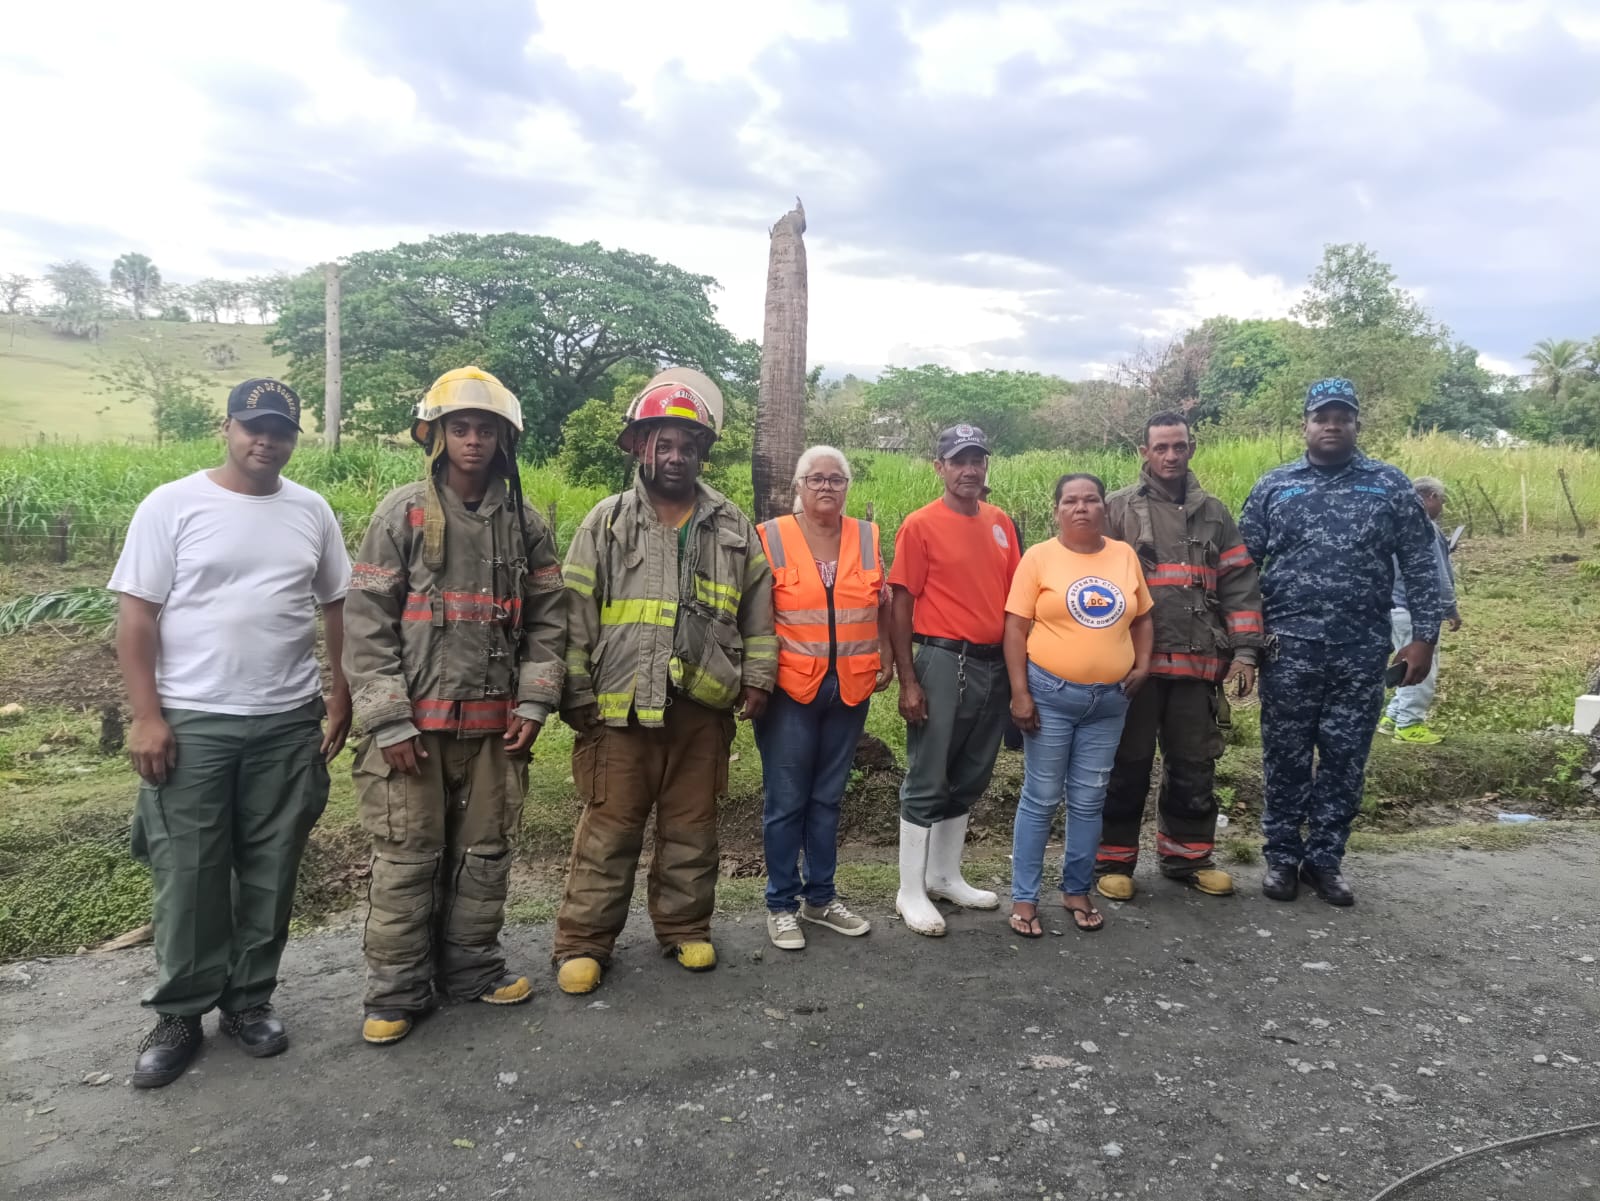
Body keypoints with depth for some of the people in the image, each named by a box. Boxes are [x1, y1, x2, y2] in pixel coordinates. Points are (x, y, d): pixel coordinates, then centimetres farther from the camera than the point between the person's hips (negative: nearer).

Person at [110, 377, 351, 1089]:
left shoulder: (312, 511, 5)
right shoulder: (171, 505, -3)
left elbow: (337, 608, 10)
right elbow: (136, 617, -4)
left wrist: (341, 699, 5)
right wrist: (145, 717, -10)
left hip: (289, 724, 3)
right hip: (191, 723, -2)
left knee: (270, 873, 10)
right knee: (187, 876, 5)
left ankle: (249, 999, 27)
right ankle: (180, 1014, 23)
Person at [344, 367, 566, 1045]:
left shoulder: (525, 524, 7)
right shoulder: (402, 514, -2)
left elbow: (547, 620, 10)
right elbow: (367, 624, -5)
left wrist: (534, 702, 0)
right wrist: (388, 721, -11)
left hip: (496, 722, 3)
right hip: (414, 721, -3)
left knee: (485, 850, 12)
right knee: (407, 856, 4)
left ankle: (471, 965, 29)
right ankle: (396, 990, 19)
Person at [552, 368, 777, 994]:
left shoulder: (733, 528, 9)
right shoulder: (606, 524, 1)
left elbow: (758, 608, 13)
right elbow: (576, 616, -1)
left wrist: (757, 676, 7)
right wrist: (576, 693, -4)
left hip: (704, 706, 3)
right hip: (622, 706, -2)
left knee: (692, 825, 14)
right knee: (610, 828, 3)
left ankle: (685, 927, 30)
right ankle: (583, 942, 16)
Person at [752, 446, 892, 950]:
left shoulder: (866, 537, 8)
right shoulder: (771, 537, -4)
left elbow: (882, 604, 16)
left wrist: (886, 656, 7)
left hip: (850, 688, 4)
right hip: (790, 687, -4)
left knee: (828, 797, 15)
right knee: (786, 800, 4)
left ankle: (821, 897, 28)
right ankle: (781, 904, 18)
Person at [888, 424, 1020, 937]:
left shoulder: (1001, 524, 9)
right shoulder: (920, 525, -7)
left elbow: (1013, 597, 15)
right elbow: (900, 607, -8)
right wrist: (907, 681, -13)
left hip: (994, 664, 6)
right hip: (943, 662, -6)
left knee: (969, 778, 15)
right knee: (927, 781, 1)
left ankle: (946, 877, 30)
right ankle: (911, 891, 13)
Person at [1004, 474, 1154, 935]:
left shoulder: (1125, 555, 7)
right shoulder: (1039, 557, -4)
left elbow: (1141, 618, 16)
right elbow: (1016, 627, -7)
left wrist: (1142, 665, 1)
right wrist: (1020, 693, -12)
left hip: (1109, 699, 4)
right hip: (1051, 693, -3)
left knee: (1088, 800, 12)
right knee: (1041, 799, 3)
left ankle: (1077, 890, 27)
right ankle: (1024, 897, 14)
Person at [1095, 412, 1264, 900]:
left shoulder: (1214, 513, 13)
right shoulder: (1117, 509, 1)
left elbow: (1239, 585, 10)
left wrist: (1244, 651, 2)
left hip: (1198, 662, 4)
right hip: (1132, 661, -3)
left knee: (1194, 765, 11)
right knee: (1128, 765, 4)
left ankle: (1186, 855, 27)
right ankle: (1113, 860, 16)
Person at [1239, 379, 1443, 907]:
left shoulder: (1389, 485, 5)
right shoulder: (1274, 486, 5)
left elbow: (1420, 566, 5)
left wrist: (1423, 637, -1)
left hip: (1362, 651, 1)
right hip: (1289, 647, 0)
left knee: (1345, 760, 8)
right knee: (1285, 758, 6)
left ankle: (1325, 859, 22)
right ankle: (1282, 858, 20)